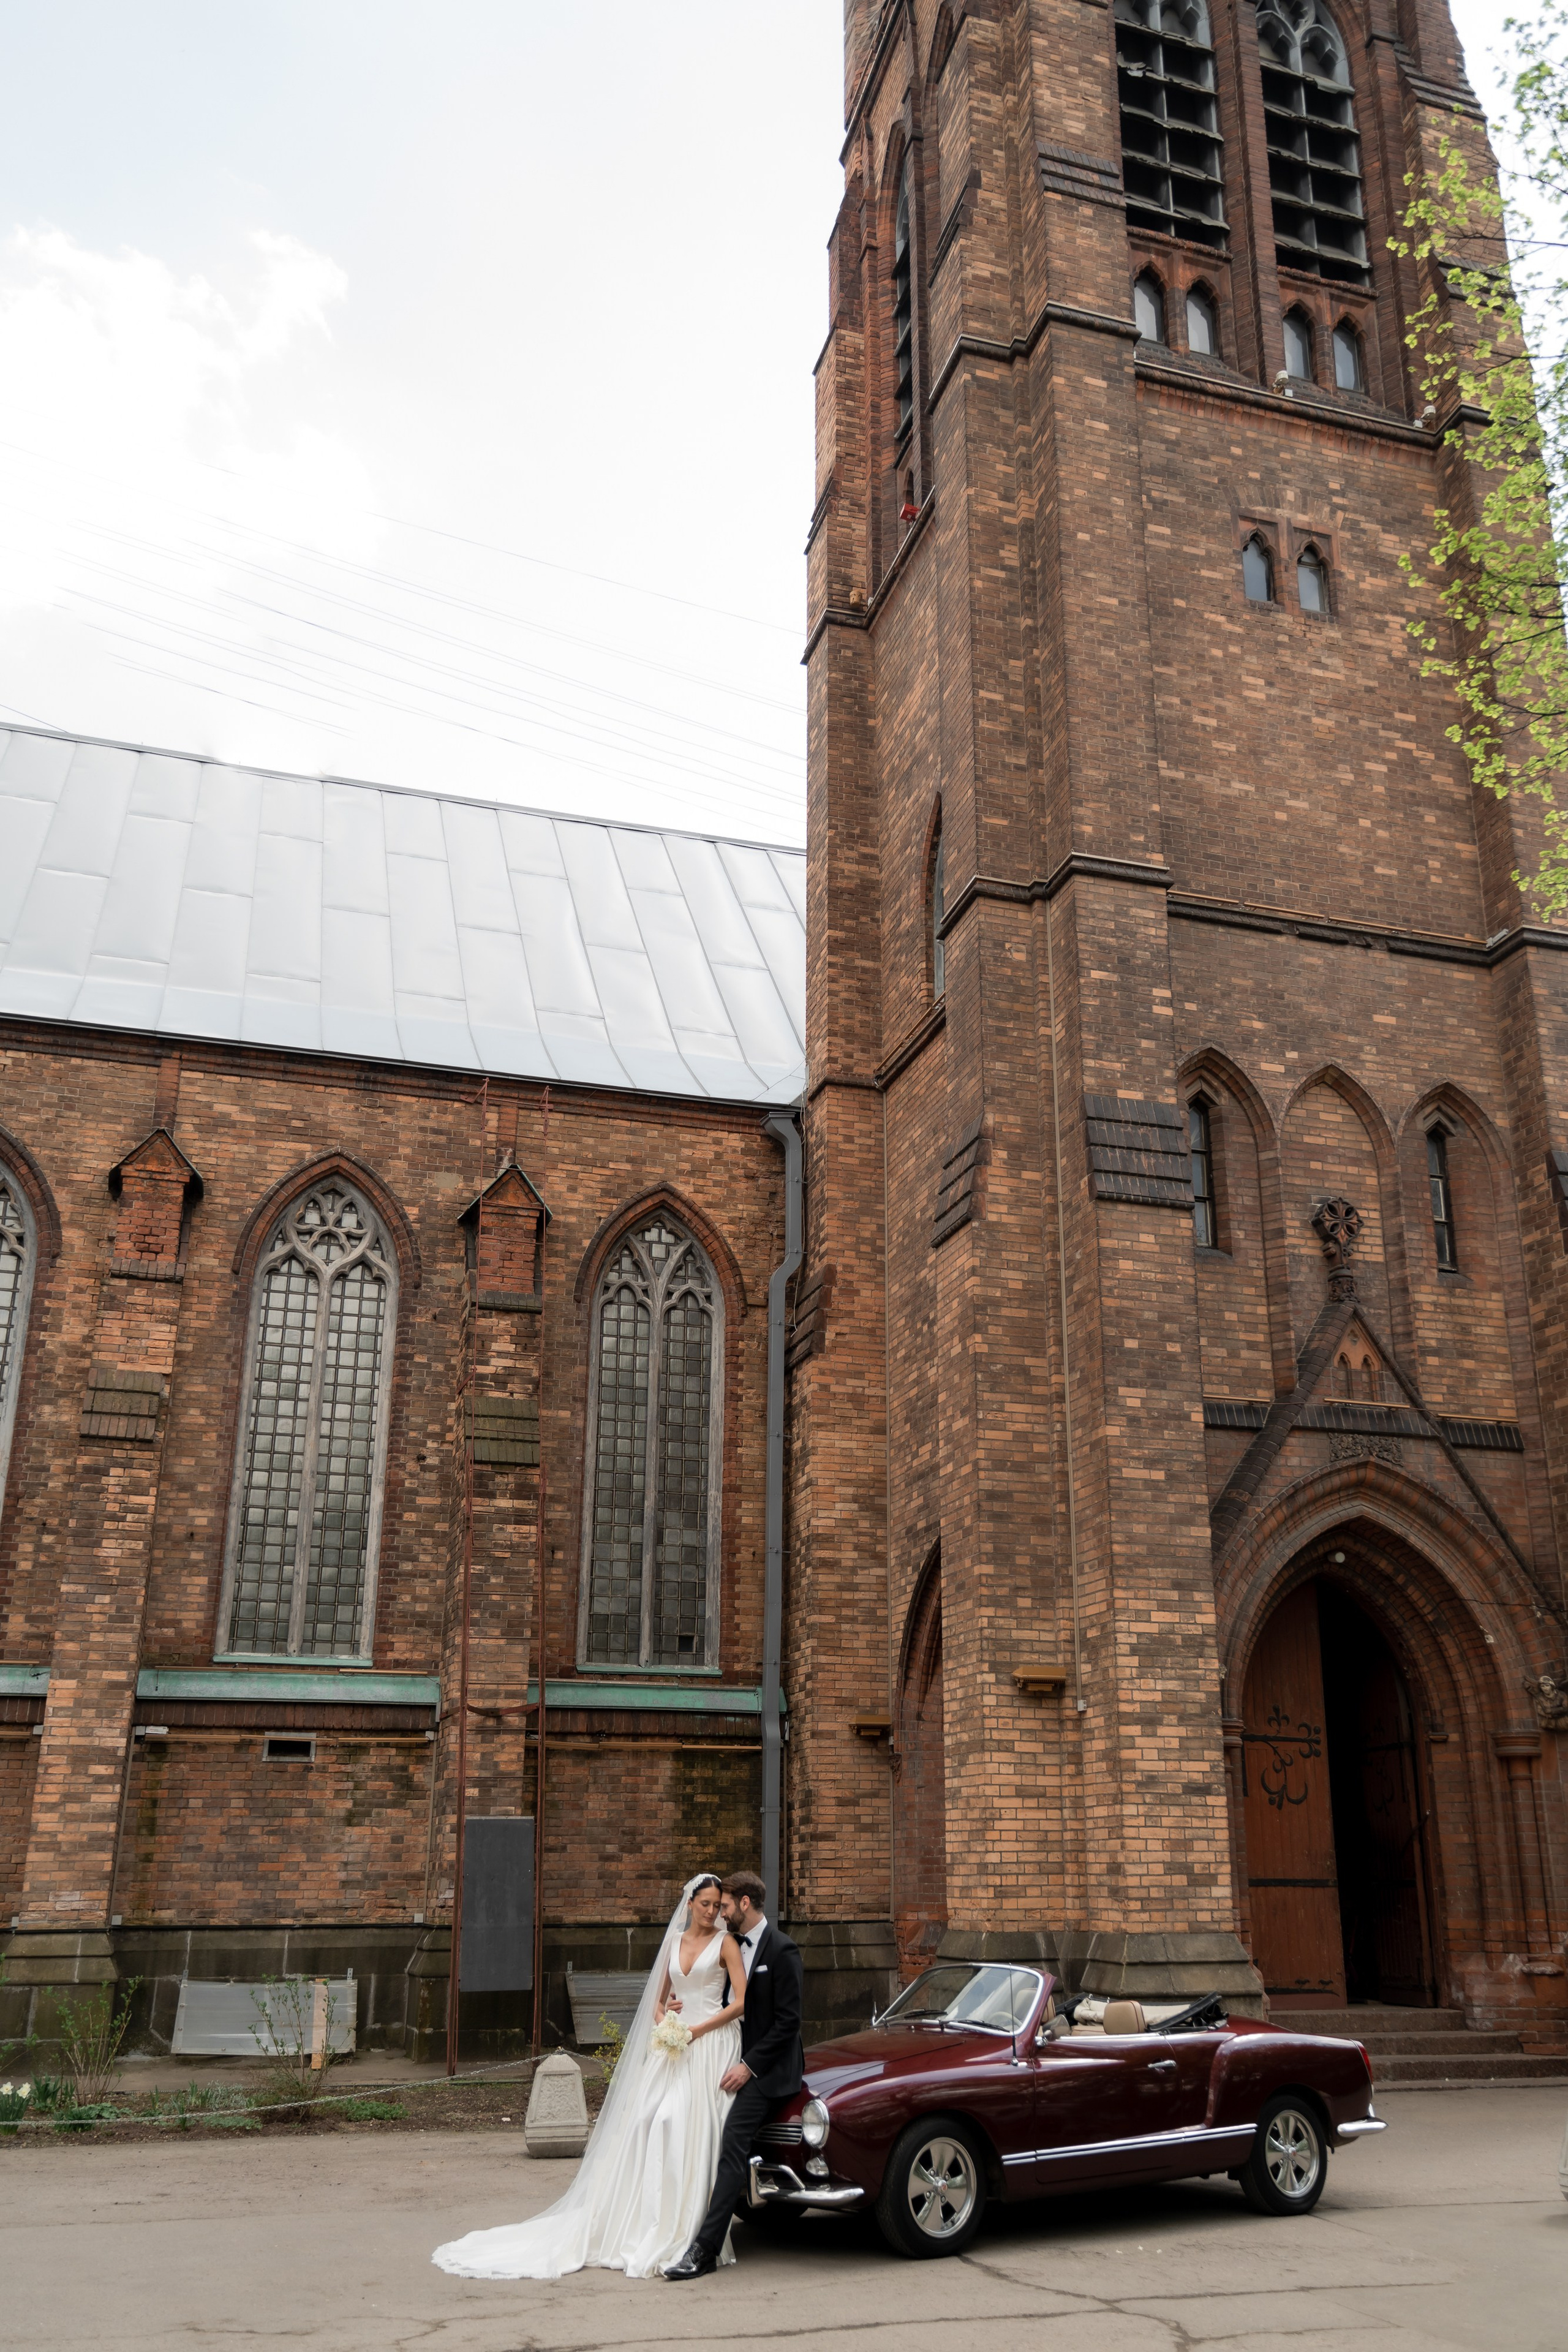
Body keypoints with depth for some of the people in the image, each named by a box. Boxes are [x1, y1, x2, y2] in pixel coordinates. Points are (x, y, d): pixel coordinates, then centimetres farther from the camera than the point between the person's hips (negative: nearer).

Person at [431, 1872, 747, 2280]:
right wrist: (661, 2016, 1)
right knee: (645, 2121, -5)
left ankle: (683, 2236, -6)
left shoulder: (725, 1943, -1)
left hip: (709, 2044, -5)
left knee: (690, 2128, -13)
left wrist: (696, 2029, -11)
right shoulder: (674, 1941, 14)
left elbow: (742, 2001, -8)